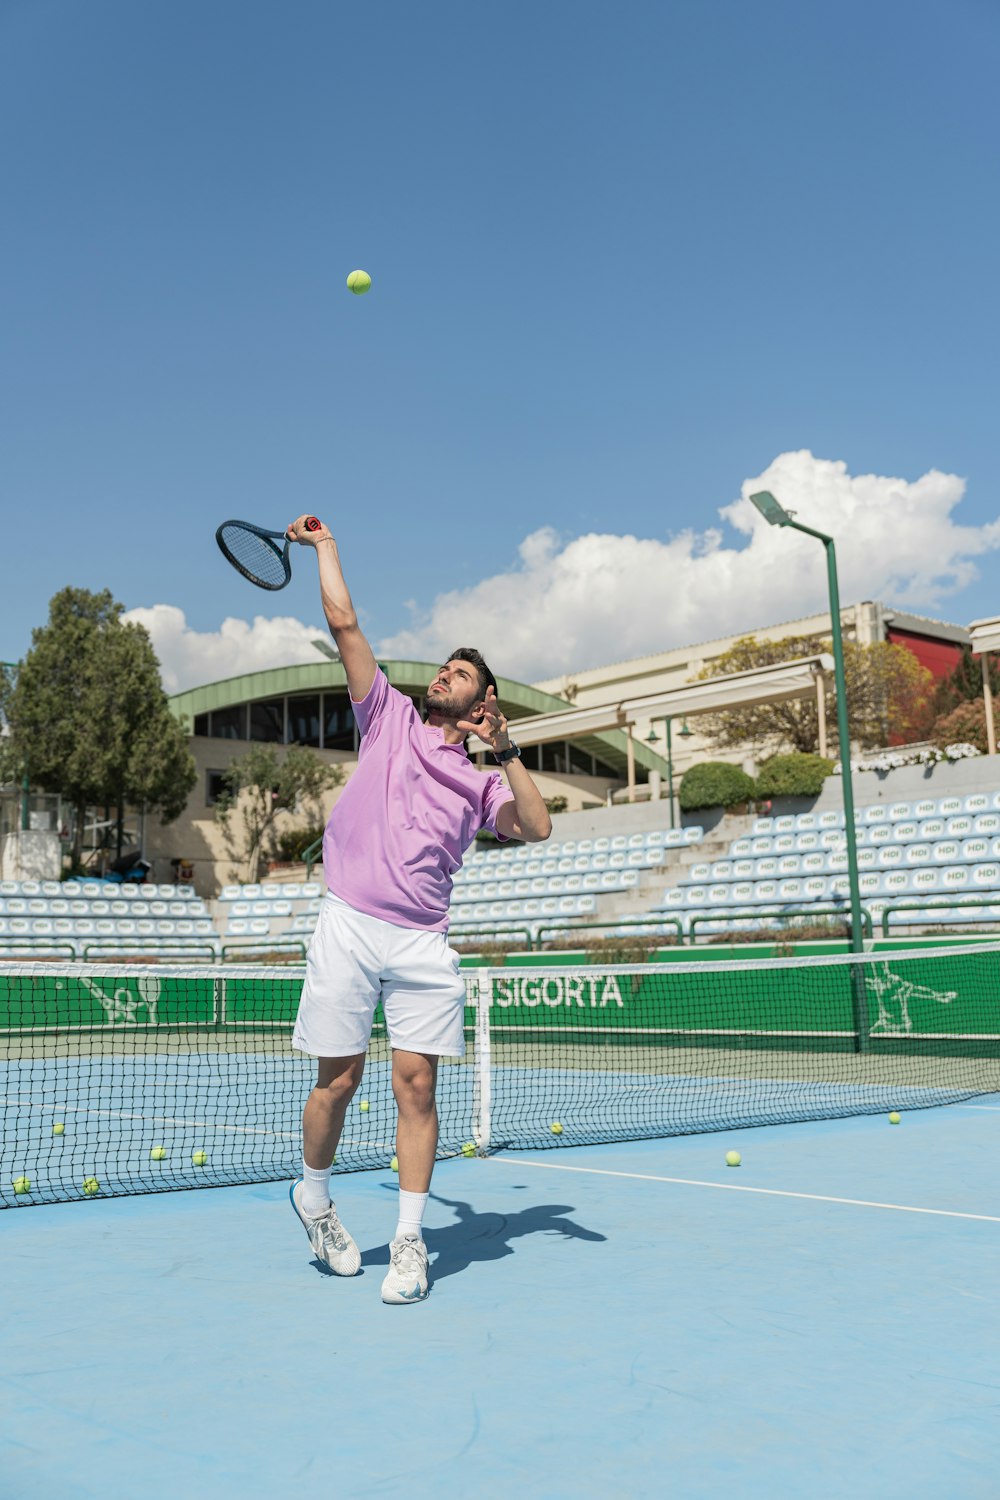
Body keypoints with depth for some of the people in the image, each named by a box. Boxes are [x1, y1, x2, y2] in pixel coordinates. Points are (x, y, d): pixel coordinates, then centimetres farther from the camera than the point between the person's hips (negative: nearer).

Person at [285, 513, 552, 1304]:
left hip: (423, 943, 1)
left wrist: (507, 749, -2)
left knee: (417, 1084, -2)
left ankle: (410, 1239, 10)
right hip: (350, 925, -1)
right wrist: (325, 545, 17)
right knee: (338, 1080, 3)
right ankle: (313, 1194, 28)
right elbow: (344, 622, 11)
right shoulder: (391, 718, 16)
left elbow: (537, 827, -1)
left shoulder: (481, 780, 17)